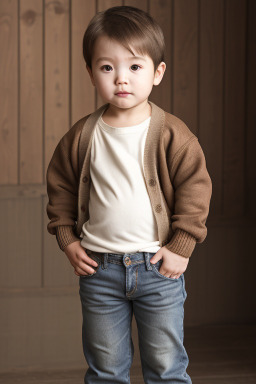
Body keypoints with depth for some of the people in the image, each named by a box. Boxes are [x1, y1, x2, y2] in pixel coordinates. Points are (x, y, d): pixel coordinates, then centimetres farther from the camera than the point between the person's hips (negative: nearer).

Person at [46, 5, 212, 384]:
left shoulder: (172, 135, -9)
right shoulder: (81, 136, -2)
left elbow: (195, 187, -7)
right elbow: (60, 186, 10)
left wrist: (181, 246, -9)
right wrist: (67, 239, 3)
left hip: (158, 267, -2)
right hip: (99, 267, 2)